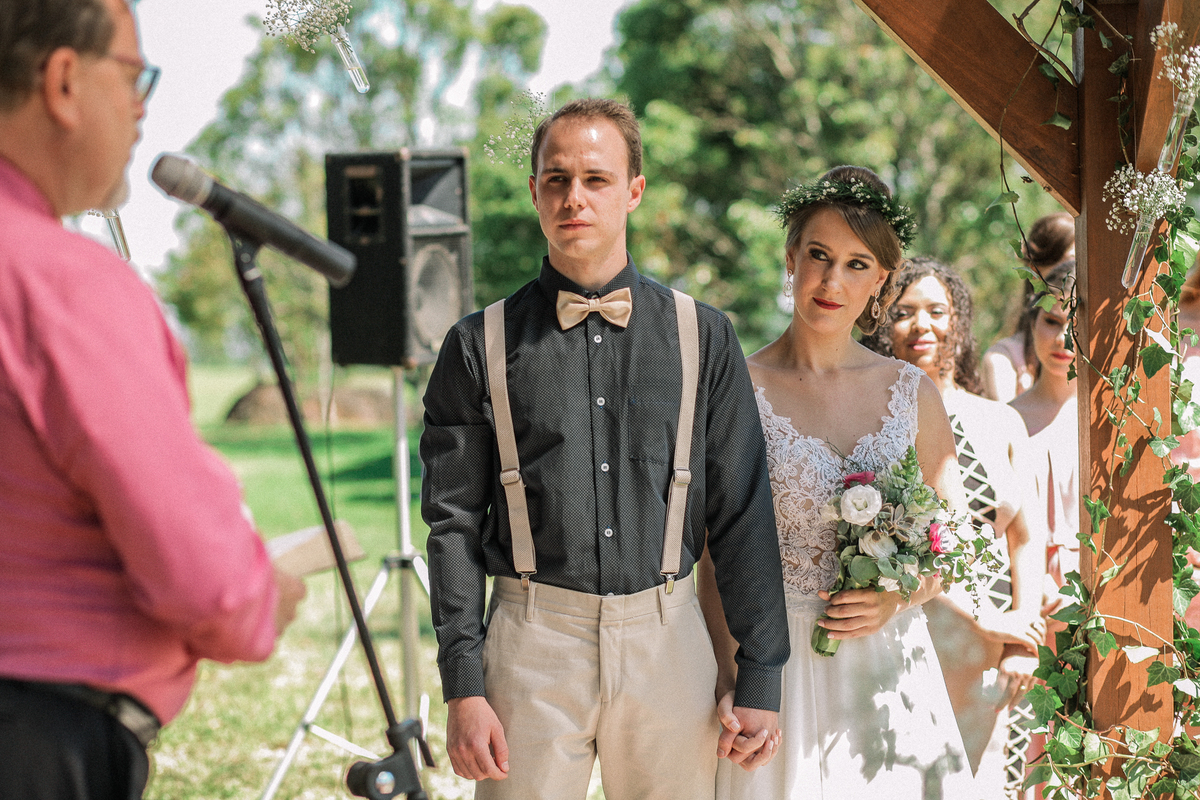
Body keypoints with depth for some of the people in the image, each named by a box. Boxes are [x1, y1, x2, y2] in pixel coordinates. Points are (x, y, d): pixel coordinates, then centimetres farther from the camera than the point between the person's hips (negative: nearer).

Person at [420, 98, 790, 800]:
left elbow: (743, 515, 5)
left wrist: (761, 677, 2)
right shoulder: (481, 346, 3)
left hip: (669, 640, 1)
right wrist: (463, 686, -6)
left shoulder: (705, 338, 5)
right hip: (532, 643, -1)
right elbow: (454, 521, 1)